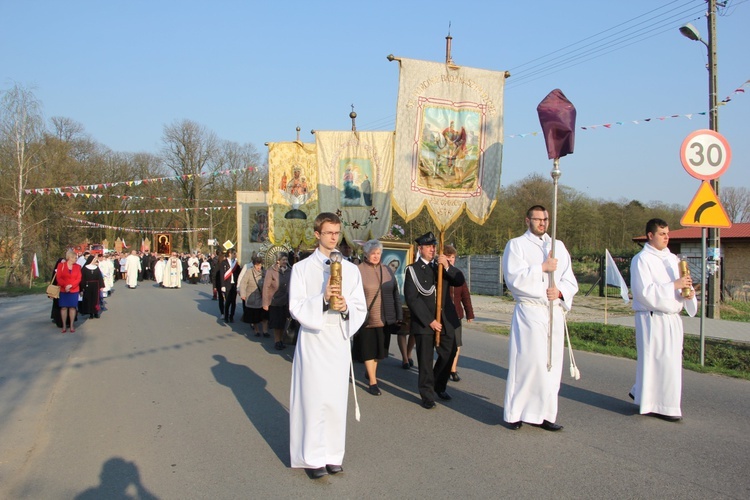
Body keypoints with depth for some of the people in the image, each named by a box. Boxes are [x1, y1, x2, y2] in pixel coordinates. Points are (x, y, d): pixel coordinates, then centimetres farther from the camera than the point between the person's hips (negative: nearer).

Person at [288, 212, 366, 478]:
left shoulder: (350, 270, 8)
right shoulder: (302, 268, 1)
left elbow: (361, 309, 7)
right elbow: (296, 308, -6)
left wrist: (345, 307, -15)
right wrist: (322, 299, -22)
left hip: (339, 339, 3)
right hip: (313, 339, -2)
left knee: (336, 399, 6)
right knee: (313, 398, -3)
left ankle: (333, 455, 17)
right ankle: (314, 458, 7)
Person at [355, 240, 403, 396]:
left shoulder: (387, 271, 7)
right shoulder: (358, 271, -7)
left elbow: (395, 294, 9)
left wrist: (398, 315, 5)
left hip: (384, 318, 4)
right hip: (367, 318, -4)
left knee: (380, 348, 15)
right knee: (369, 350, 4)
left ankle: (370, 372, 38)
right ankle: (373, 382, 13)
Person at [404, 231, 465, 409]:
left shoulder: (441, 267, 11)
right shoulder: (413, 269, -3)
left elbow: (460, 281, -1)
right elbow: (411, 298, -10)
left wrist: (448, 266, -17)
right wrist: (429, 321, -14)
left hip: (446, 320, 5)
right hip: (424, 322, -4)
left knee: (449, 354, 11)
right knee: (426, 361, 2)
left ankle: (439, 387, 33)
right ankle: (427, 395, 15)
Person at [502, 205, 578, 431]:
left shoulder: (558, 246, 15)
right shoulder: (516, 245, 3)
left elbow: (570, 281, 9)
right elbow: (514, 278, -11)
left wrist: (560, 291, -11)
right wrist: (542, 268, -14)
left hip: (555, 312, 5)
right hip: (529, 312, -4)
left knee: (551, 364, 4)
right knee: (527, 361, -8)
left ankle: (544, 414, 10)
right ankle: (516, 413, 0)